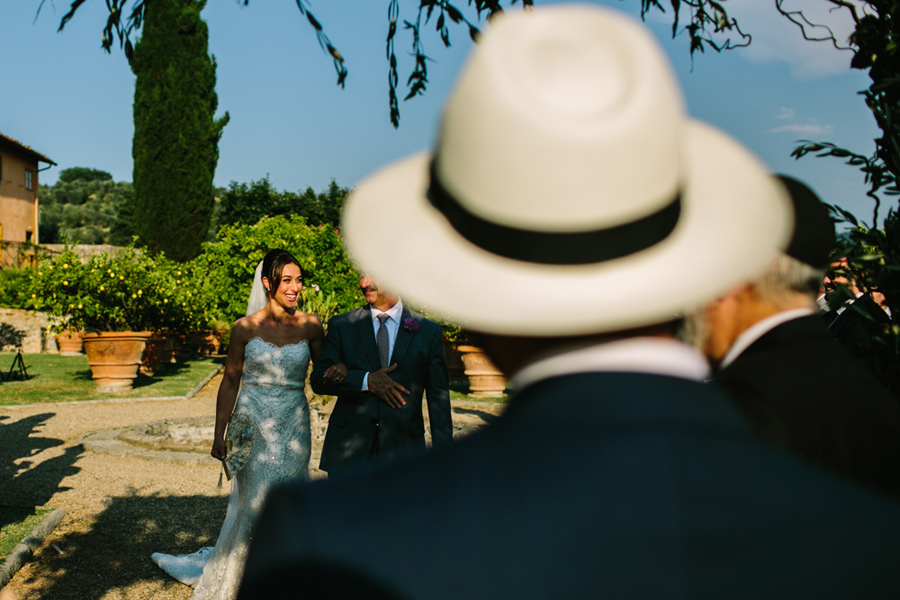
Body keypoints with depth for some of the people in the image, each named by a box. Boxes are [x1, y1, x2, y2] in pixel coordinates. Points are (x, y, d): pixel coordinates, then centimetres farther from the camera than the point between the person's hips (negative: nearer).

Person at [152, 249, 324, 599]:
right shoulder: (245, 328, -5)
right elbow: (230, 383, 1)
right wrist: (219, 435, 1)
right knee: (253, 502, 5)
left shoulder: (311, 326, -3)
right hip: (253, 425, -1)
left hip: (294, 426, 1)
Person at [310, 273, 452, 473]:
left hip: (403, 450, 0)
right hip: (348, 451, 1)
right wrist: (366, 380, -14)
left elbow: (439, 399, 4)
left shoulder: (429, 331, 4)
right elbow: (318, 380, 1)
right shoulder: (341, 325, 5)